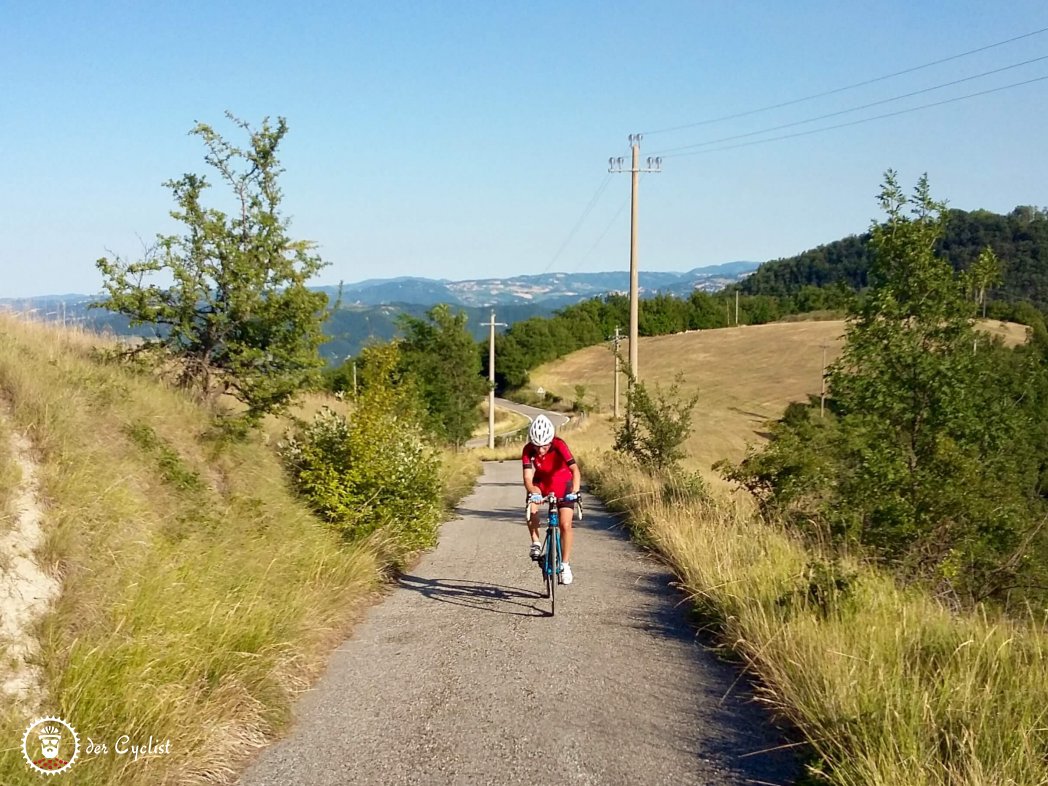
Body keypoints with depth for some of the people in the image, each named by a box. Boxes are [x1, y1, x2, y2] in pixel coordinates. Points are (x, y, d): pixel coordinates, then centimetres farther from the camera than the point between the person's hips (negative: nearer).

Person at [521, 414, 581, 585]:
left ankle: (565, 565, 5)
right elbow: (528, 477, -32)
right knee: (531, 509, -29)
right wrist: (533, 493, -53)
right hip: (541, 483, 2)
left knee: (565, 525, -10)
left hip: (563, 484, -1)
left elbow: (575, 469, -41)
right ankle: (536, 543, -8)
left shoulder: (559, 445, -32)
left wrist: (574, 491, -56)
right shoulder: (528, 450, -26)